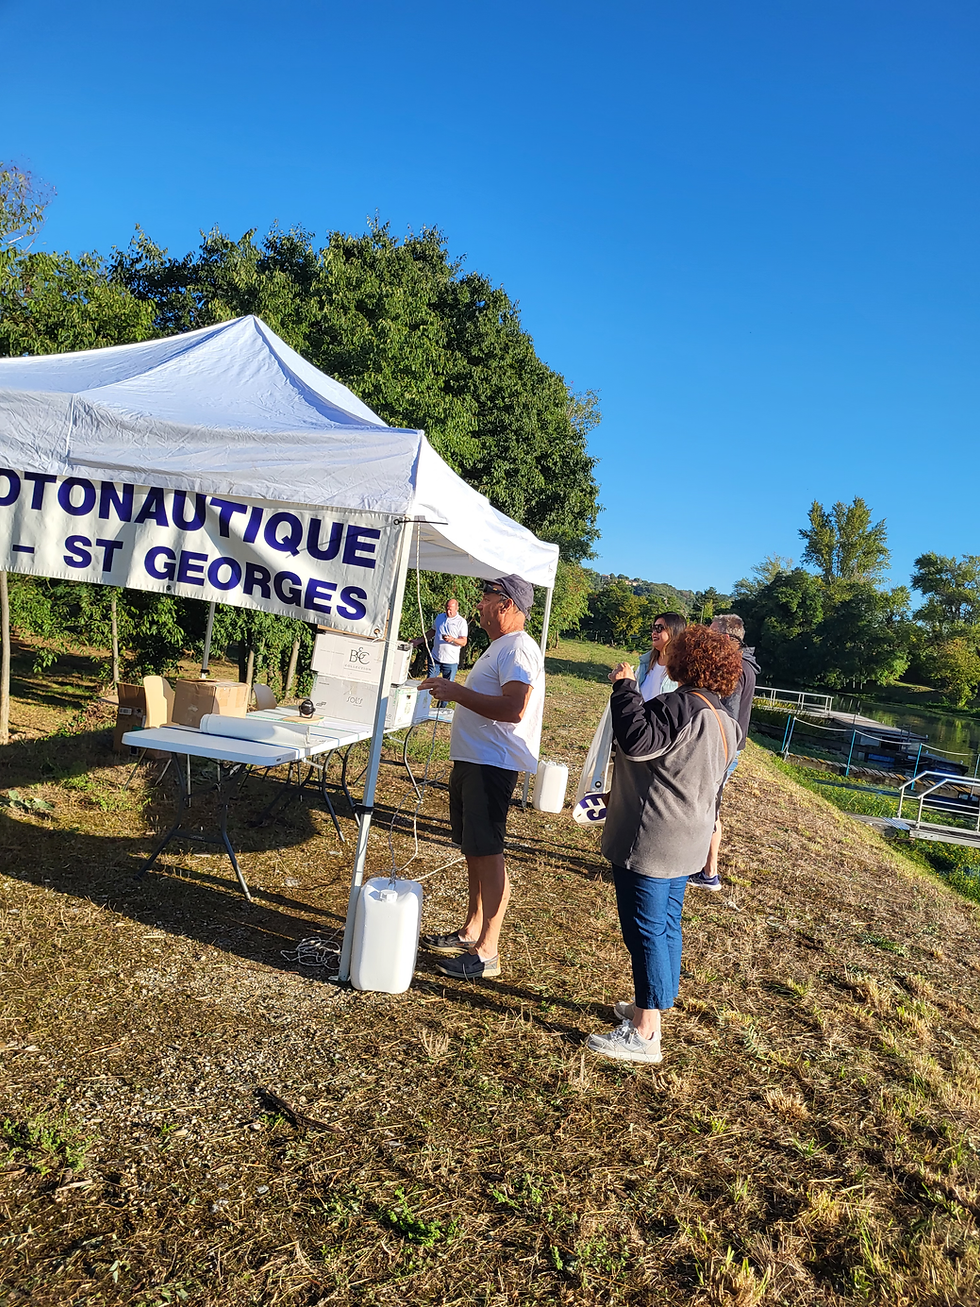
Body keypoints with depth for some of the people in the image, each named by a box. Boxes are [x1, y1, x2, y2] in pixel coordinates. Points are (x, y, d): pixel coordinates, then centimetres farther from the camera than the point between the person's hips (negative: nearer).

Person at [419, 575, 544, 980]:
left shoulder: (518, 648, -15)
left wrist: (457, 692, -23)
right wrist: (452, 690, 18)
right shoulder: (499, 647, 19)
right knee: (473, 849, 17)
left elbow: (513, 708, -28)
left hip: (492, 764, -11)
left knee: (487, 853, -7)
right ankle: (471, 932, 30)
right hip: (471, 760, 11)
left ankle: (487, 952, 1)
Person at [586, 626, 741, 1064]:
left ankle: (644, 1035, 4)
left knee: (646, 931, -3)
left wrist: (625, 687, -20)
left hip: (650, 842, -10)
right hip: (687, 841, 10)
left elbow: (637, 741, -31)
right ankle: (649, 1008, 33)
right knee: (666, 926, 18)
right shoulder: (723, 720, 12)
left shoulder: (682, 707, -20)